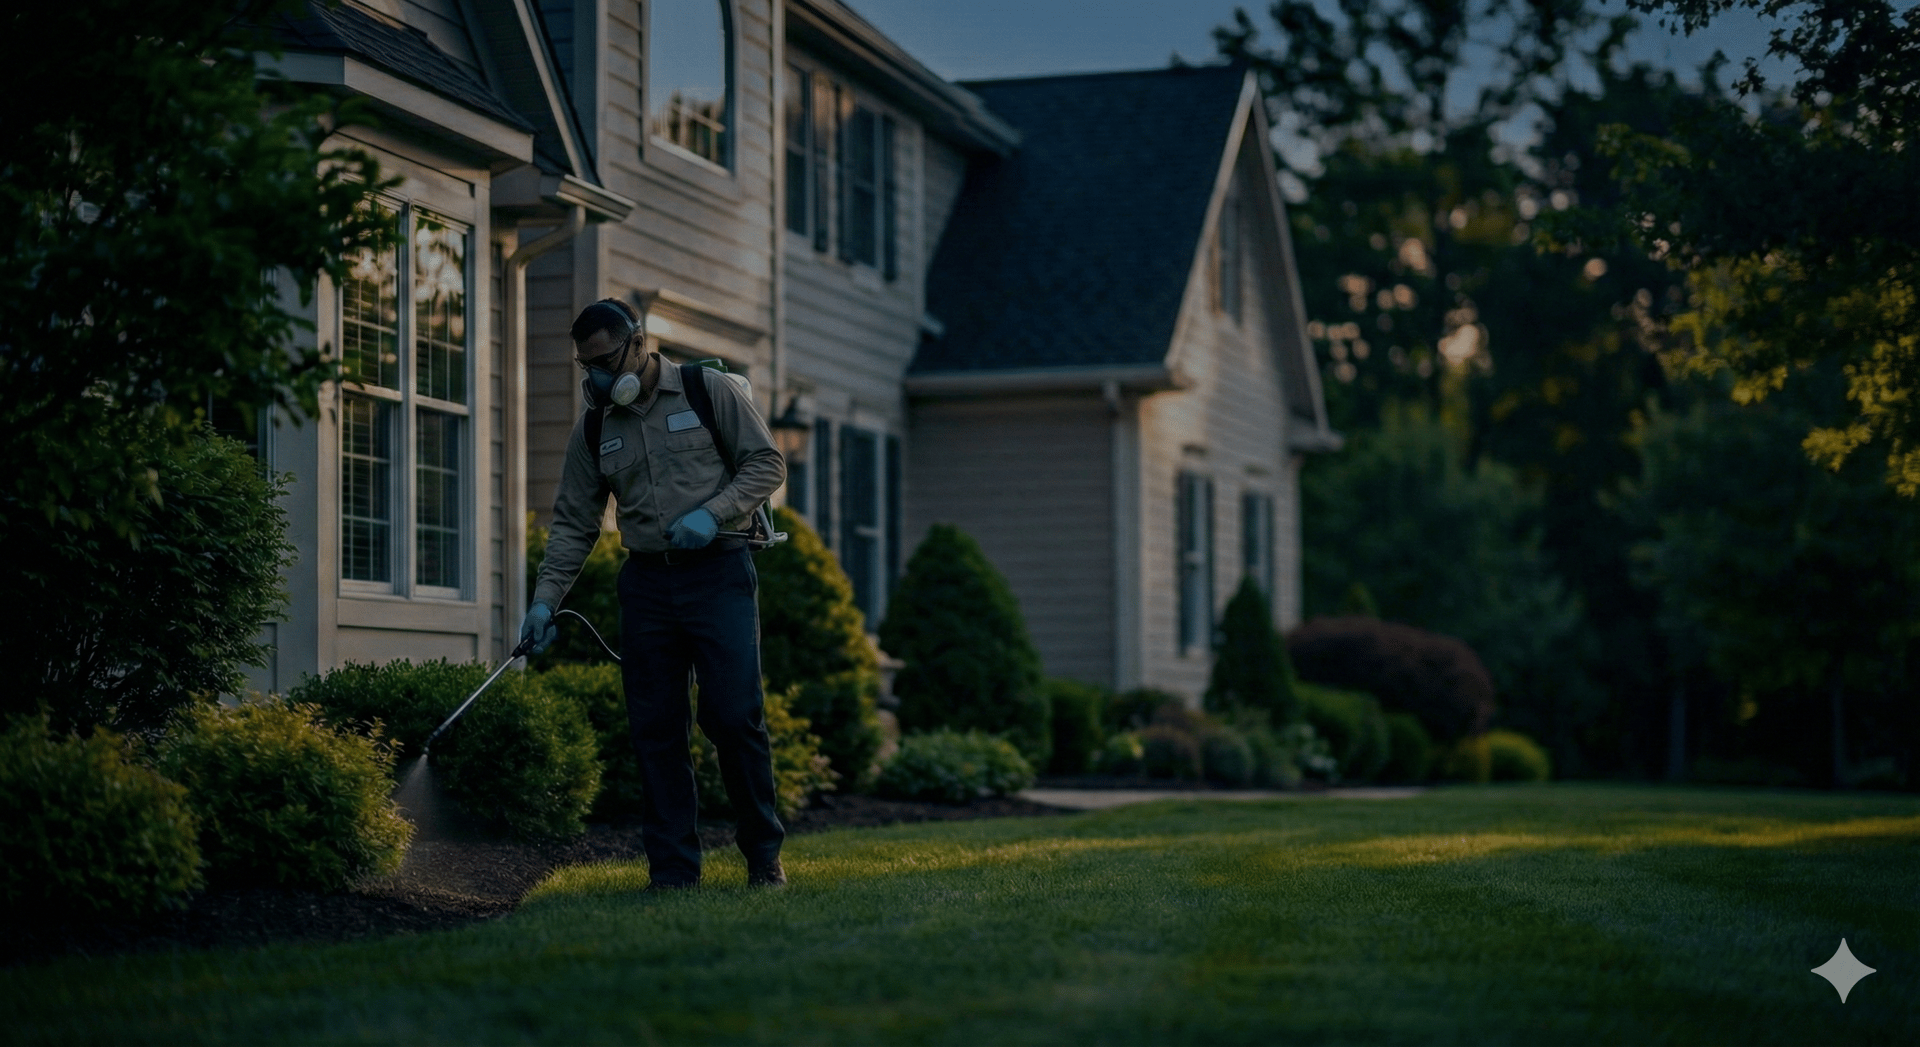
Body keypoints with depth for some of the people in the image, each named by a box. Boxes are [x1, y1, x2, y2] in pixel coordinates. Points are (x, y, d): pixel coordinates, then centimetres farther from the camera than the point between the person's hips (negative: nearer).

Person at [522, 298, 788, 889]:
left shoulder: (710, 391, 0)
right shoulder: (593, 430, 11)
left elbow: (767, 463, 0)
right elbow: (574, 523, 13)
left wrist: (713, 513, -14)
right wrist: (546, 597, 3)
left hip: (719, 573, -4)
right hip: (647, 582, 4)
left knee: (733, 716, -10)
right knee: (655, 728, 1)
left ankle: (764, 855, 6)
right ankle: (673, 871, 6)